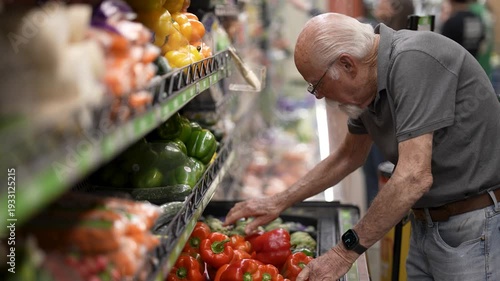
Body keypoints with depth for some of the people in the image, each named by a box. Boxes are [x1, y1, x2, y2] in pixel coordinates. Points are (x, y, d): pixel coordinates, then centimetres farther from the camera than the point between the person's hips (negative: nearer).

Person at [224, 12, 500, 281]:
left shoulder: (415, 60, -24)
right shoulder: (370, 85, 3)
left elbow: (414, 178, -29)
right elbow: (349, 156, 17)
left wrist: (345, 252, -22)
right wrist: (278, 202, 13)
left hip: (474, 228, -8)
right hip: (426, 224, 8)